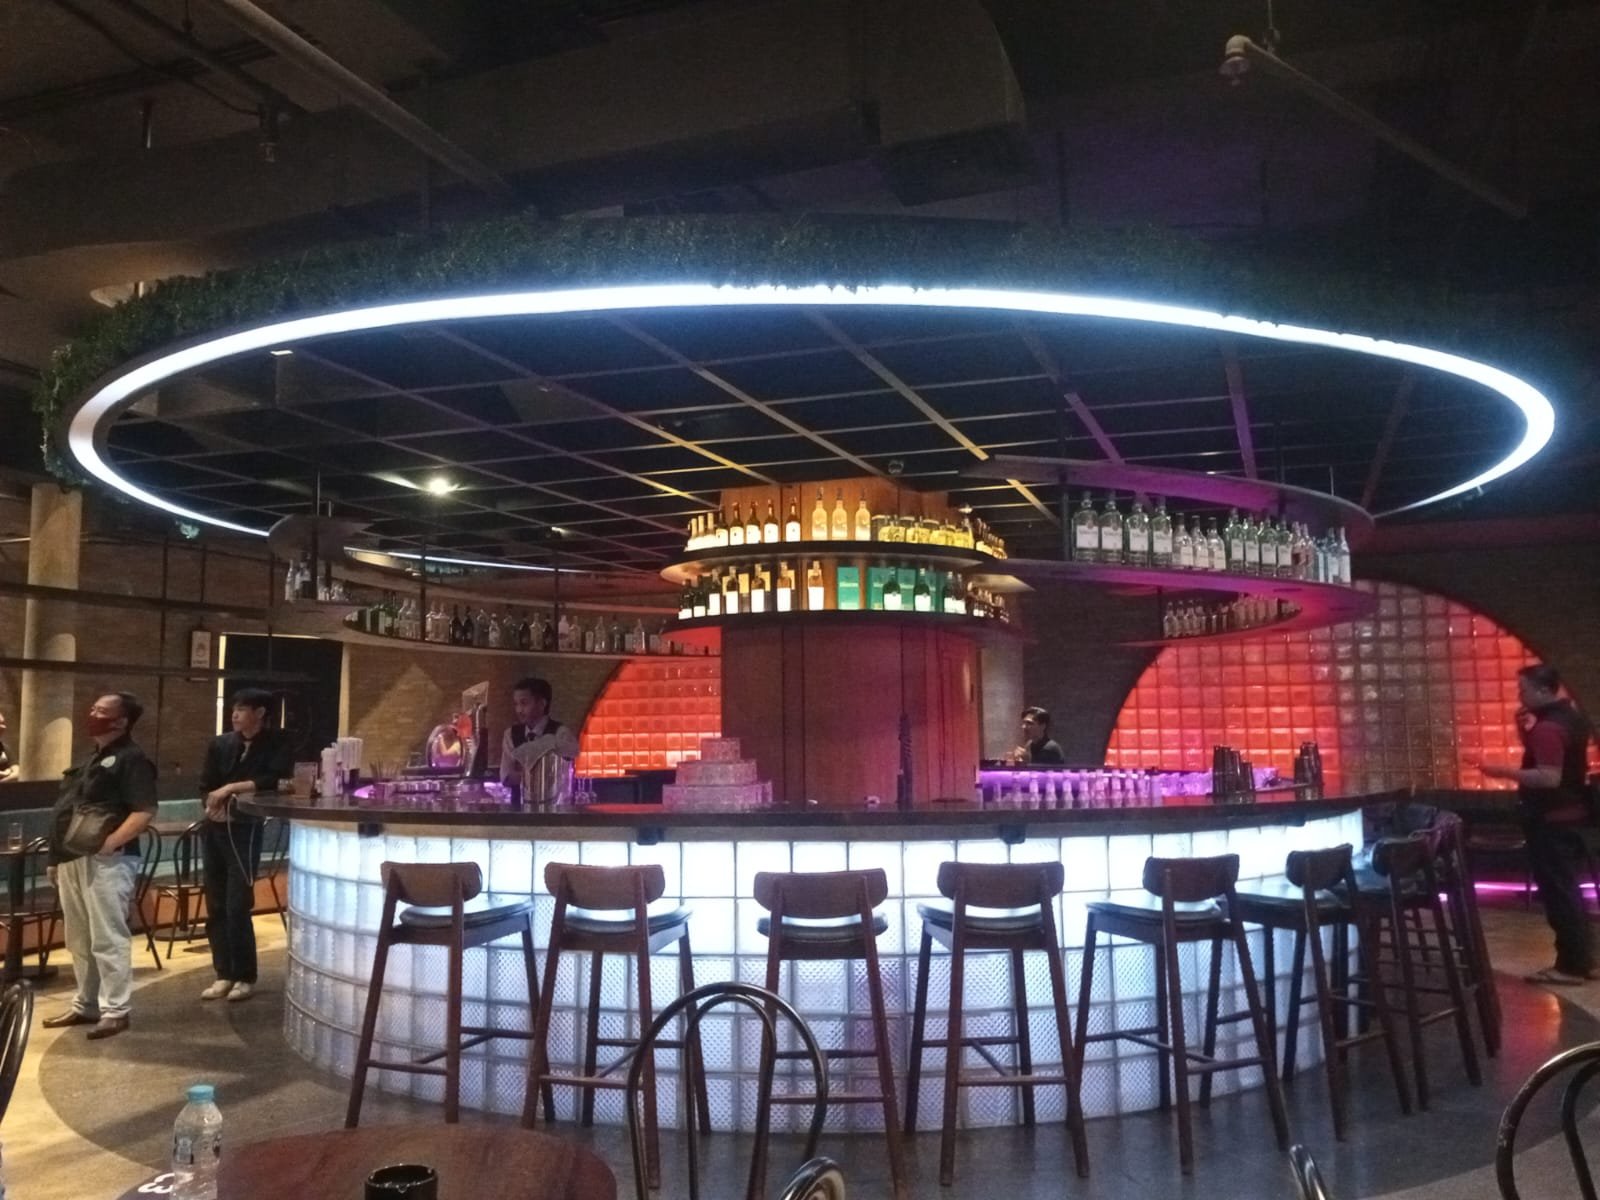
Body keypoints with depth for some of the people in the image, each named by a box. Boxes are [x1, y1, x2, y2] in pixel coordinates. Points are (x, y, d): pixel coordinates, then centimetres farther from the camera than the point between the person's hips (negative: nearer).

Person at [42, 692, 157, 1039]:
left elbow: (144, 812, -19)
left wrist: (110, 843, -26)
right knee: (79, 940, 16)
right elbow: (68, 809, 24)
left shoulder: (131, 759, -9)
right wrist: (56, 857, 18)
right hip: (72, 860, 10)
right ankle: (85, 1006, 26)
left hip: (105, 861, -10)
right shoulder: (92, 758, 20)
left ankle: (115, 1011, -1)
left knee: (108, 939, -6)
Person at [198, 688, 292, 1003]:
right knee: (216, 906, 8)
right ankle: (224, 974, 19)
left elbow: (274, 781, -17)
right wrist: (217, 803, -13)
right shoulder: (220, 744, 9)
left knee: (237, 907, -7)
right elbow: (206, 786, 7)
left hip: (245, 830, -5)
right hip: (214, 829, 5)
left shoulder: (276, 744, -3)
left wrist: (232, 789, -18)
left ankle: (245, 977, 6)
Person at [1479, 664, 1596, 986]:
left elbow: (1549, 778, -29)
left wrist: (1503, 772, -26)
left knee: (1557, 892, -4)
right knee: (1567, 889, 17)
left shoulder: (1548, 727, -22)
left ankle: (1571, 965, 2)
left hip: (1551, 820, -11)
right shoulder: (1570, 716, 11)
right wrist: (1525, 729, 8)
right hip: (1567, 815, 11)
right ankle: (1582, 959, 24)